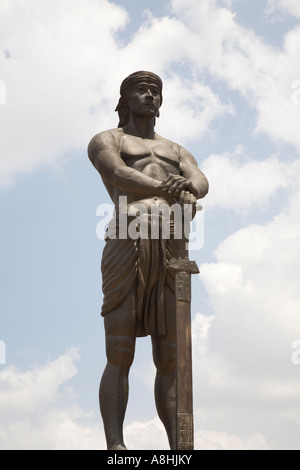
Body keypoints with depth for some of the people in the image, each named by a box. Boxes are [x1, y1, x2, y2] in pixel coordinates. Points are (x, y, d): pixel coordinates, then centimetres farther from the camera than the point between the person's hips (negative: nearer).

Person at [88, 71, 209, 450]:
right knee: (119, 356, -9)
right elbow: (117, 174, -6)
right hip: (127, 244, -4)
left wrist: (189, 192, -18)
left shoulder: (176, 151, 32)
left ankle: (179, 448, -2)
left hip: (171, 249, 4)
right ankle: (115, 446, -12)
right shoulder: (106, 141, 19)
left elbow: (200, 181, 9)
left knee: (170, 359, 0)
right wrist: (165, 189, -24)